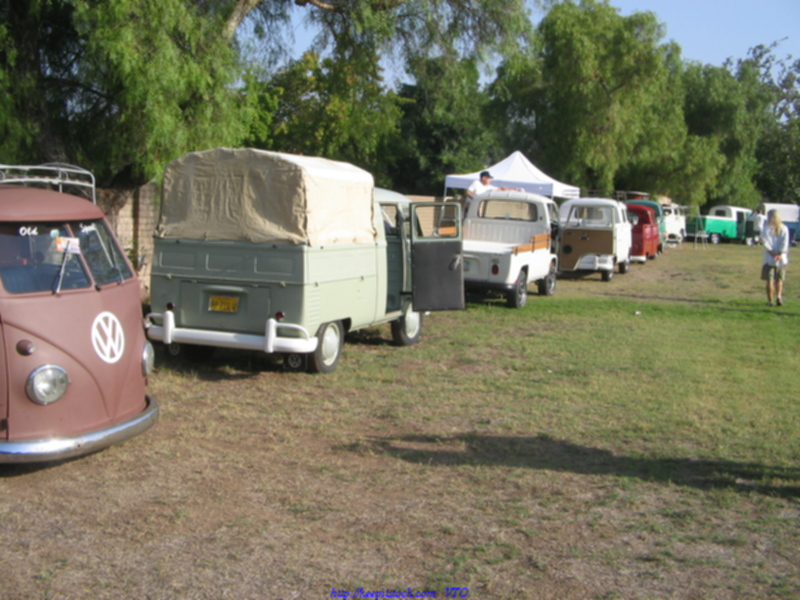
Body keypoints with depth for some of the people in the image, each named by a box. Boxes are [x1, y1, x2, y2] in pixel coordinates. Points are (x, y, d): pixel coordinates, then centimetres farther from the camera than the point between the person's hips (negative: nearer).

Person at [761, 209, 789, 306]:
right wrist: (780, 254, -12)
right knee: (779, 279, 14)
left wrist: (772, 252, -13)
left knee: (769, 280, 3)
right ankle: (779, 296, -4)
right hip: (781, 259, 2)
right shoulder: (784, 228, 3)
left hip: (769, 258, -2)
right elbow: (785, 243, -6)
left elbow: (766, 242, -12)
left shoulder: (766, 228, -4)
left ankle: (770, 300, 2)